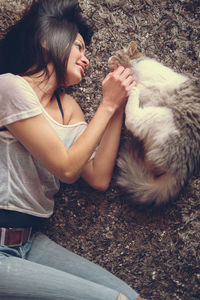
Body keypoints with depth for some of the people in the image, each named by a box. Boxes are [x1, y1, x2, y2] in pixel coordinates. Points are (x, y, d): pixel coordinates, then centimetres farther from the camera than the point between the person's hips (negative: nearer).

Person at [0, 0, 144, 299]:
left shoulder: (67, 107, 12)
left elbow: (99, 178, 2)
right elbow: (66, 168, -15)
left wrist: (118, 106, 1)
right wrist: (107, 104, -8)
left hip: (29, 240, 7)